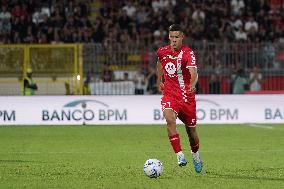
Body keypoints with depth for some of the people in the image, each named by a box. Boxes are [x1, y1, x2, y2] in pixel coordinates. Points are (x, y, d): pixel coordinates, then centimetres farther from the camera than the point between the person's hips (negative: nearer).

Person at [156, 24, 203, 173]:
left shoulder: (188, 53, -15)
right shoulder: (162, 51, 0)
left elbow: (194, 72, -32)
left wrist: (193, 84, -52)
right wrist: (159, 81, 26)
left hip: (187, 96, -2)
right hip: (169, 95, 2)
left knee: (191, 129, 9)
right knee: (170, 120, -28)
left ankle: (195, 155, 39)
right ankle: (179, 155, -26)